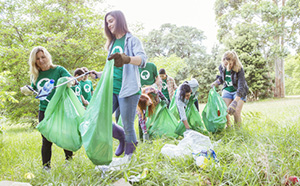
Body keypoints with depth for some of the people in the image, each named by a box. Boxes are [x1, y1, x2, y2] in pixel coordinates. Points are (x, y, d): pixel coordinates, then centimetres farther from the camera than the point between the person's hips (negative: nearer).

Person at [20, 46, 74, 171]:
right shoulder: (36, 75, 10)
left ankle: (69, 161, 23)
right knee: (47, 140, 4)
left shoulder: (58, 70, -2)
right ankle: (46, 167, 14)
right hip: (44, 111, 3)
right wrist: (26, 91, 1)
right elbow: (33, 89, 23)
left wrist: (69, 81, -34)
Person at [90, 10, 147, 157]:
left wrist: (127, 59, -41)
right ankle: (122, 137, 22)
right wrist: (98, 74, 28)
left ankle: (129, 157, 14)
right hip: (112, 89, 7)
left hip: (128, 90, -6)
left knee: (128, 127, -4)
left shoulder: (132, 40, -2)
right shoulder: (112, 43, 19)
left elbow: (143, 59, -22)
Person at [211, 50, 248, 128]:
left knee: (236, 112, -16)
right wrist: (217, 82, -10)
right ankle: (228, 127, 14)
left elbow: (241, 87, -41)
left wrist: (235, 102, -53)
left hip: (239, 92, -4)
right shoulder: (221, 67, -14)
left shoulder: (239, 70, -31)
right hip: (227, 90, 4)